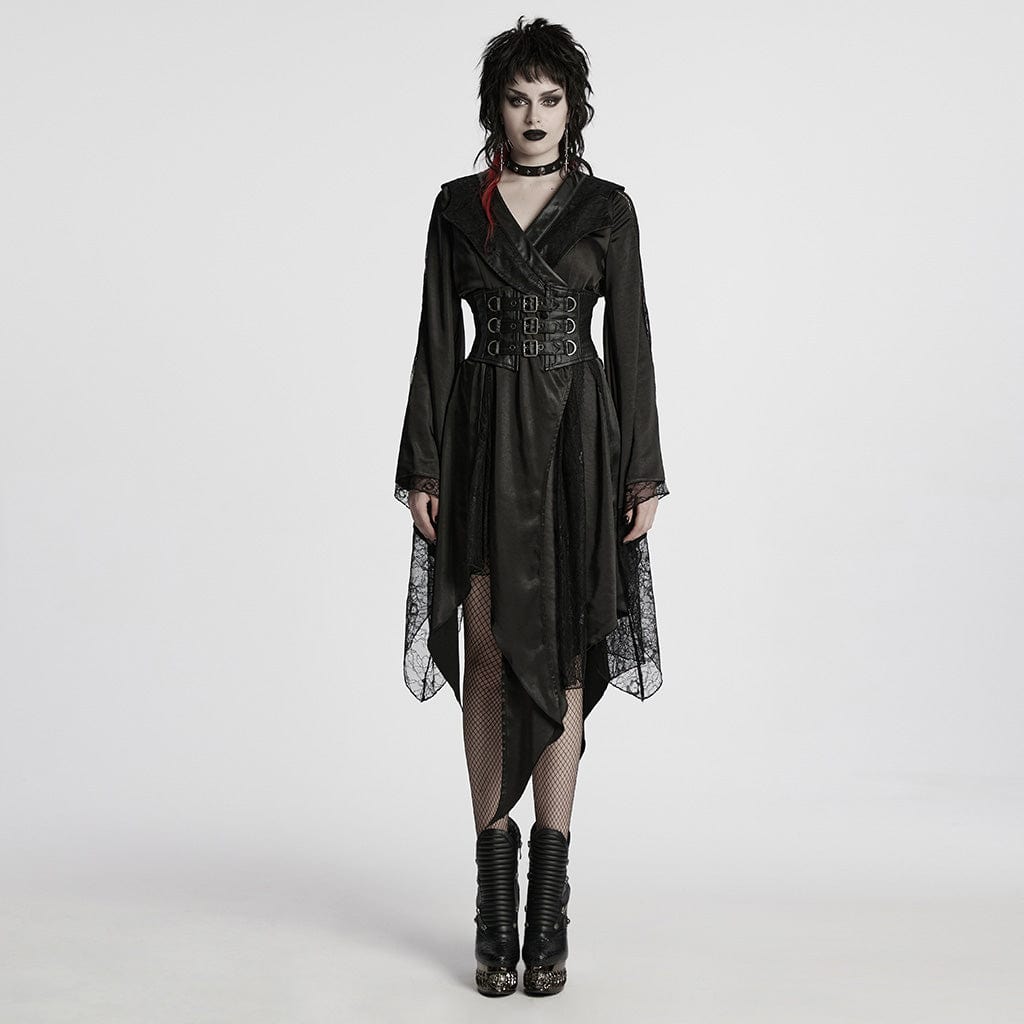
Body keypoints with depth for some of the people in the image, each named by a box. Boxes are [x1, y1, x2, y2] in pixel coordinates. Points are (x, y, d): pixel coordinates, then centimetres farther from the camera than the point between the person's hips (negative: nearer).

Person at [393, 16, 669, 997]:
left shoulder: (606, 207, 6)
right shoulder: (457, 206, 8)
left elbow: (630, 340, 4)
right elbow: (436, 339, 5)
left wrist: (643, 472, -2)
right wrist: (421, 467, -2)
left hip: (576, 438, -1)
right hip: (486, 437, 1)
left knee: (560, 657, 0)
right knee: (488, 654, 0)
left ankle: (548, 906, 9)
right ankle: (496, 906, 10)